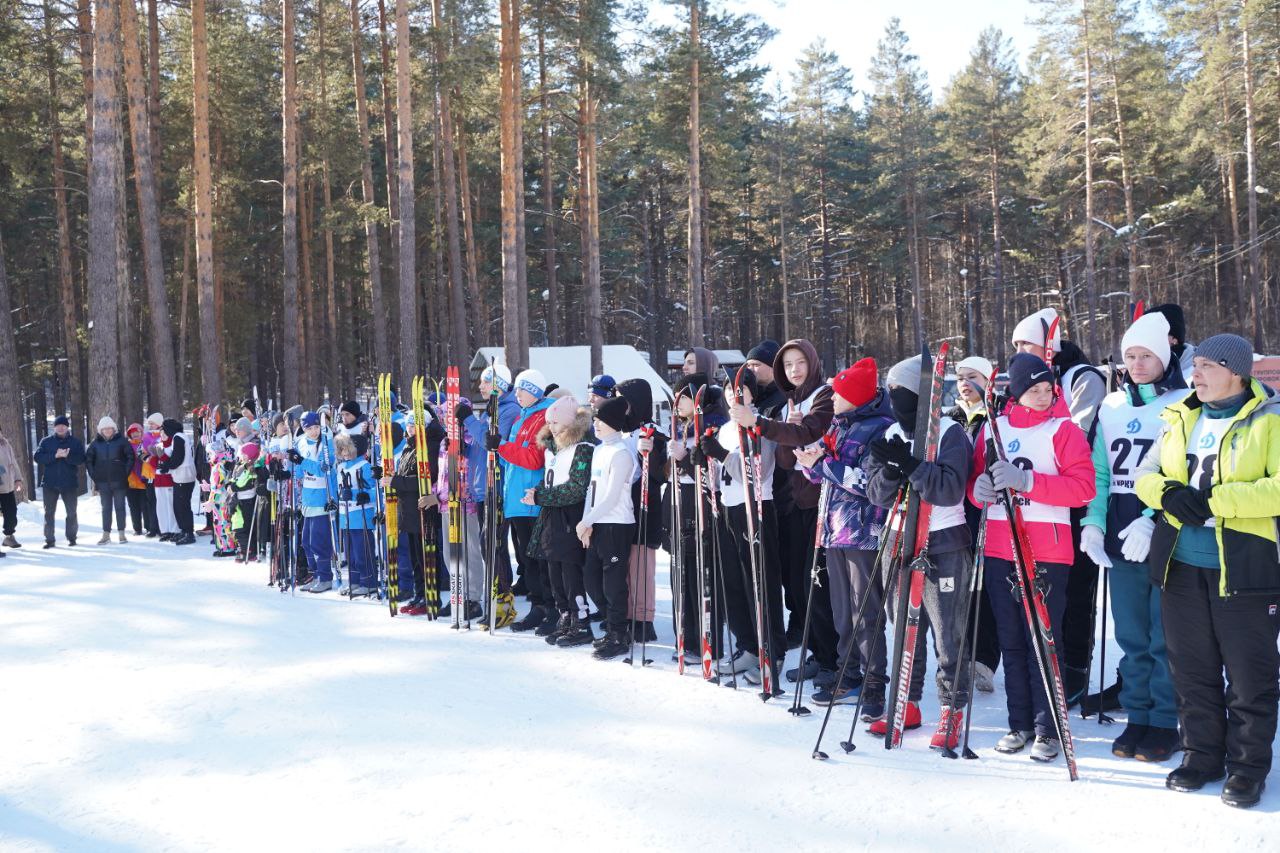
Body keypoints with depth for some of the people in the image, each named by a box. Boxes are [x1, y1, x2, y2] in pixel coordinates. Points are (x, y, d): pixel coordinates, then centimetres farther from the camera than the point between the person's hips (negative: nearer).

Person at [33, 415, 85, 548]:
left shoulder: (76, 442, 2)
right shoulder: (46, 441, 5)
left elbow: (81, 459, -9)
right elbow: (38, 457, -6)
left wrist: (67, 456, -25)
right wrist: (55, 455, -19)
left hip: (70, 482, -1)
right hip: (50, 483, 1)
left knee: (71, 512, 7)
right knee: (49, 512, 4)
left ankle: (71, 537, 19)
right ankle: (49, 539, 10)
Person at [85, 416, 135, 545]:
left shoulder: (121, 441, -1)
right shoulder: (95, 443, 5)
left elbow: (130, 457, 1)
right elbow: (88, 460, 11)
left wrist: (125, 473, -4)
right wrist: (93, 476, 4)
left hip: (119, 481, -2)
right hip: (103, 482, 2)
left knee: (120, 507, 3)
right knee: (106, 508, 7)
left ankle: (122, 533, 9)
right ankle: (106, 534, 11)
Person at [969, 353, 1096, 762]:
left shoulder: (1064, 429, -1)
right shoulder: (993, 428, 10)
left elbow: (1084, 486, -13)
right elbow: (974, 484, 15)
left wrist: (1027, 480, -22)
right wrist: (981, 488, -9)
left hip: (1046, 554, -4)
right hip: (999, 550, 4)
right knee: (1011, 641, 11)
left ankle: (1047, 728, 9)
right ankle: (1020, 723, 21)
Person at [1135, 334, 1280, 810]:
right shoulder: (1182, 418, 12)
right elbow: (1146, 475, 13)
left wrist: (1216, 499, -21)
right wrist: (1169, 493, -8)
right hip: (1182, 564, 5)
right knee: (1192, 668, 13)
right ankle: (1202, 754, 27)